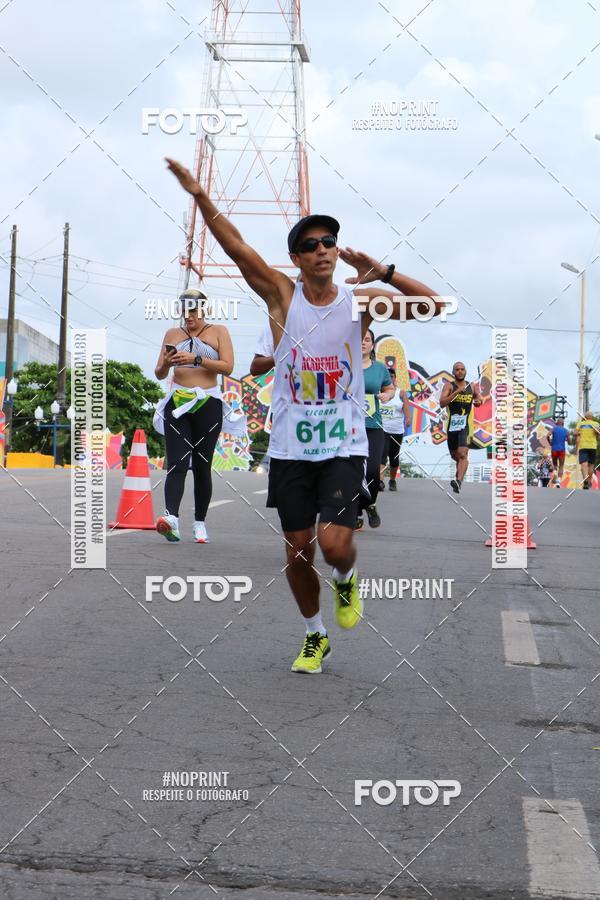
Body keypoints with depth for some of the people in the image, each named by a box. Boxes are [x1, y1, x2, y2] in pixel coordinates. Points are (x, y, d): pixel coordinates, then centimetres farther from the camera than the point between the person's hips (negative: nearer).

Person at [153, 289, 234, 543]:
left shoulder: (218, 331, 6)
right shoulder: (173, 333, 14)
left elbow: (227, 367, -8)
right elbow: (159, 374, 15)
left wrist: (196, 359, -19)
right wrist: (166, 364, -8)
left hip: (208, 405, -1)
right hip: (177, 403, 1)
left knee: (202, 465, 3)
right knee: (177, 464, -12)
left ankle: (200, 522, 11)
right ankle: (171, 517, -27)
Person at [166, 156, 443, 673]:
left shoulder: (360, 300, -1)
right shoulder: (282, 295, -1)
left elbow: (435, 305, -7)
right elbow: (235, 247, -12)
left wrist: (383, 274, -20)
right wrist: (199, 195, -23)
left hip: (344, 446, -1)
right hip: (291, 448, 1)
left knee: (334, 544, -15)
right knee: (298, 552, 6)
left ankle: (346, 582, 21)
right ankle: (316, 637, 28)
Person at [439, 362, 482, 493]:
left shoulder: (471, 387, 8)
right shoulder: (449, 386, -1)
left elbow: (477, 396, 29)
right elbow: (442, 403, -16)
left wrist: (478, 401, 4)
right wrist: (456, 392, -24)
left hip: (465, 425, -1)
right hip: (452, 426, 1)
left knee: (463, 454, -19)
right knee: (455, 456, 15)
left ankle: (459, 481, -31)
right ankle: (460, 475, 44)